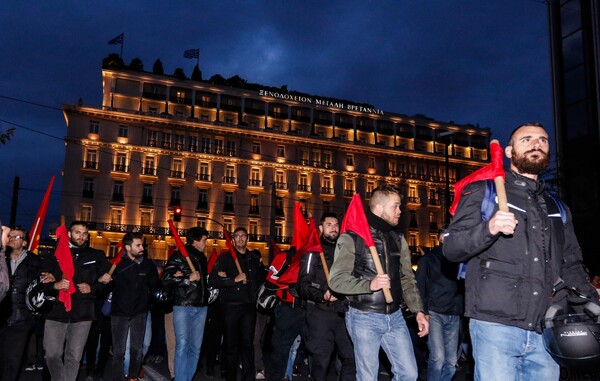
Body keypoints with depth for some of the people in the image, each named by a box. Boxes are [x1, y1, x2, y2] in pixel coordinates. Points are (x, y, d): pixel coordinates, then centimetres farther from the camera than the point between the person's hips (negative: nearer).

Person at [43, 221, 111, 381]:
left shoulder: (96, 256, 10)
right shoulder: (57, 254, 10)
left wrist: (92, 288, -5)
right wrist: (55, 285, -12)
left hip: (82, 313, 0)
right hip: (56, 310, 0)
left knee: (74, 357, 5)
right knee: (52, 354, -2)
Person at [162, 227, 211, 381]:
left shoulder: (202, 257, 15)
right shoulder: (179, 257, -5)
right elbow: (166, 281, -12)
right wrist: (188, 278, -15)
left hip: (201, 307, 6)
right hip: (183, 306, -6)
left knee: (195, 347, 7)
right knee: (182, 346, -8)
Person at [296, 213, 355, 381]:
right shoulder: (313, 251, 1)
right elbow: (302, 285, -7)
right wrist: (322, 296, -22)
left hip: (343, 312, 5)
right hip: (321, 312, -4)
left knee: (352, 357, 1)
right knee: (321, 361, 0)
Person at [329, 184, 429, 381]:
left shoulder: (398, 238, 9)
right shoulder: (352, 238, -9)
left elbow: (407, 279, 11)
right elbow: (336, 280, -13)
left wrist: (418, 310, 1)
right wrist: (369, 284, -26)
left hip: (395, 317, 5)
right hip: (365, 318, -5)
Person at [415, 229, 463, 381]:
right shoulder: (429, 259, 1)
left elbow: (462, 285, 15)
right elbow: (420, 287, -2)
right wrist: (423, 311, -10)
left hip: (453, 316, 5)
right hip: (434, 313, -4)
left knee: (451, 361, 6)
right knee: (438, 358, -13)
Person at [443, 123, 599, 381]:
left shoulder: (558, 208, 19)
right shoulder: (483, 192, 4)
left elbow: (571, 267, 22)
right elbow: (450, 248, -3)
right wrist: (489, 228, -21)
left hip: (546, 332, 5)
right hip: (496, 326, -5)